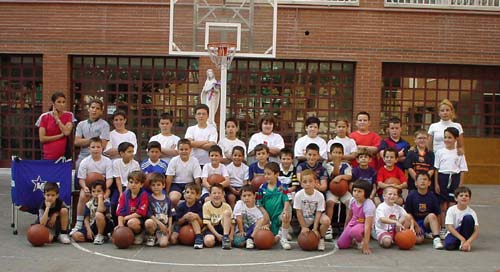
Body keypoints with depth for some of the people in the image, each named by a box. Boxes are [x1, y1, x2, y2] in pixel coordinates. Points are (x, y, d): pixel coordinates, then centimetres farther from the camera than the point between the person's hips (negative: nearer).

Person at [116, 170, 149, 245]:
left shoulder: (143, 195, -10)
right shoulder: (124, 195, 4)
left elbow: (141, 213, -16)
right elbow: (120, 212, -1)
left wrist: (126, 218, -10)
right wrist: (121, 225, -16)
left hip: (140, 220, -4)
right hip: (126, 220, 4)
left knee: (132, 222, -38)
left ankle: (139, 235, -5)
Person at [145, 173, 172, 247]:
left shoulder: (167, 199, 8)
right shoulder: (150, 199, -3)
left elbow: (170, 215, 11)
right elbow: (150, 214, -11)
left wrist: (169, 227, -1)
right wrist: (160, 224, -18)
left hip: (165, 225, 1)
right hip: (154, 223, -1)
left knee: (163, 243, -23)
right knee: (148, 222, -38)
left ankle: (158, 237, 14)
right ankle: (151, 236, -5)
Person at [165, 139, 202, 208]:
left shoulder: (194, 161, -3)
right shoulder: (174, 161, -3)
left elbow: (197, 179, -3)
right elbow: (169, 178, -3)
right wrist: (166, 192, -7)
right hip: (176, 184, 0)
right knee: (173, 198, -30)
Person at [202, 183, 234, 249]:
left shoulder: (226, 206, -3)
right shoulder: (206, 205, -7)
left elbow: (231, 223, -4)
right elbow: (208, 223, -9)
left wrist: (231, 236, -20)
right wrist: (217, 235, -19)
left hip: (223, 228, 2)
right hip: (211, 229, -2)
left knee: (226, 212, -23)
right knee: (208, 242, -36)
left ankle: (225, 238, -23)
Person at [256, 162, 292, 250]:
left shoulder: (282, 187, -3)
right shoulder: (262, 188, 2)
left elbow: (286, 200, -10)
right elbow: (259, 204, 5)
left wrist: (285, 210, -28)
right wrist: (264, 213, -10)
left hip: (279, 214, -2)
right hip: (268, 217, 2)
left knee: (286, 217, -38)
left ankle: (283, 238, -14)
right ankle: (278, 235, 33)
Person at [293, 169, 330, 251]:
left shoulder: (320, 196, -18)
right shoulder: (298, 195, -18)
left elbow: (318, 213, -15)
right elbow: (299, 213, -12)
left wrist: (315, 228, -19)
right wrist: (303, 227, -13)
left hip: (315, 220, 0)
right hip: (304, 222, 0)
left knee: (326, 220, -31)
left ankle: (321, 239, -4)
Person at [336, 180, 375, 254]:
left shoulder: (369, 206, -30)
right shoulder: (352, 200, -10)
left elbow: (368, 226, -33)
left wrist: (365, 245, -36)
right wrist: (345, 229, 19)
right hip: (353, 223, 6)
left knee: (354, 231, -40)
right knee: (341, 244, -2)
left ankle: (361, 241, -5)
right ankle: (355, 239, 25)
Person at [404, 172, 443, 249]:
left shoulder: (432, 196, -2)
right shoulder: (411, 195, -6)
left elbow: (437, 215, 2)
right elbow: (408, 213, -3)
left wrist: (437, 228, -7)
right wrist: (416, 226, -10)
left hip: (427, 222, 1)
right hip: (415, 222, -1)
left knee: (431, 216, -32)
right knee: (419, 240, -26)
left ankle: (436, 239, -31)